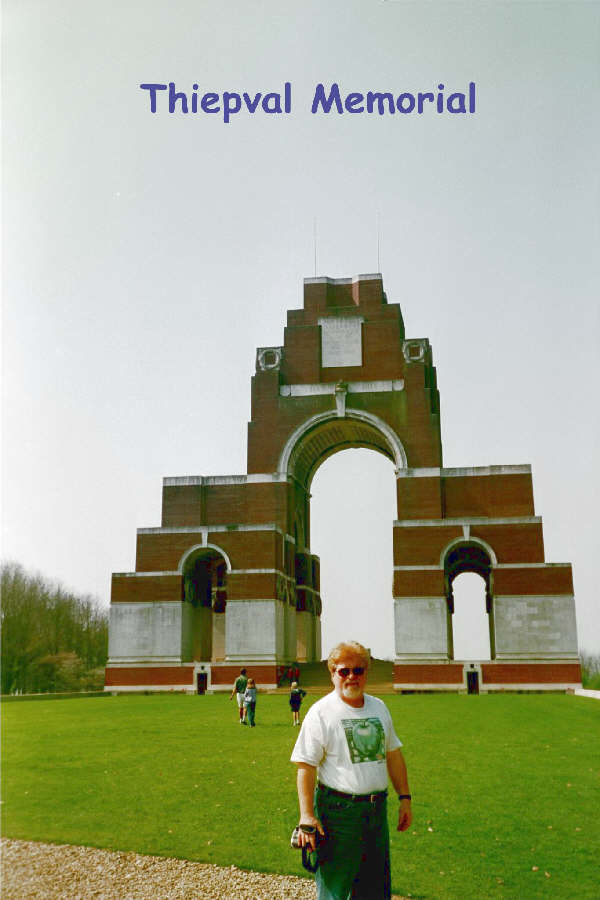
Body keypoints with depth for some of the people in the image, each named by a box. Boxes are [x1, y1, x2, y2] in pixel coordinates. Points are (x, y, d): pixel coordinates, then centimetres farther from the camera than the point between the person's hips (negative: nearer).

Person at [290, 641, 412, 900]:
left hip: (377, 809, 6)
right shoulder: (321, 712, -9)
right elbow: (306, 766, -12)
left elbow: (393, 755, 18)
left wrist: (404, 798, 13)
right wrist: (307, 816, -18)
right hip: (338, 810, -6)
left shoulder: (379, 707, 10)